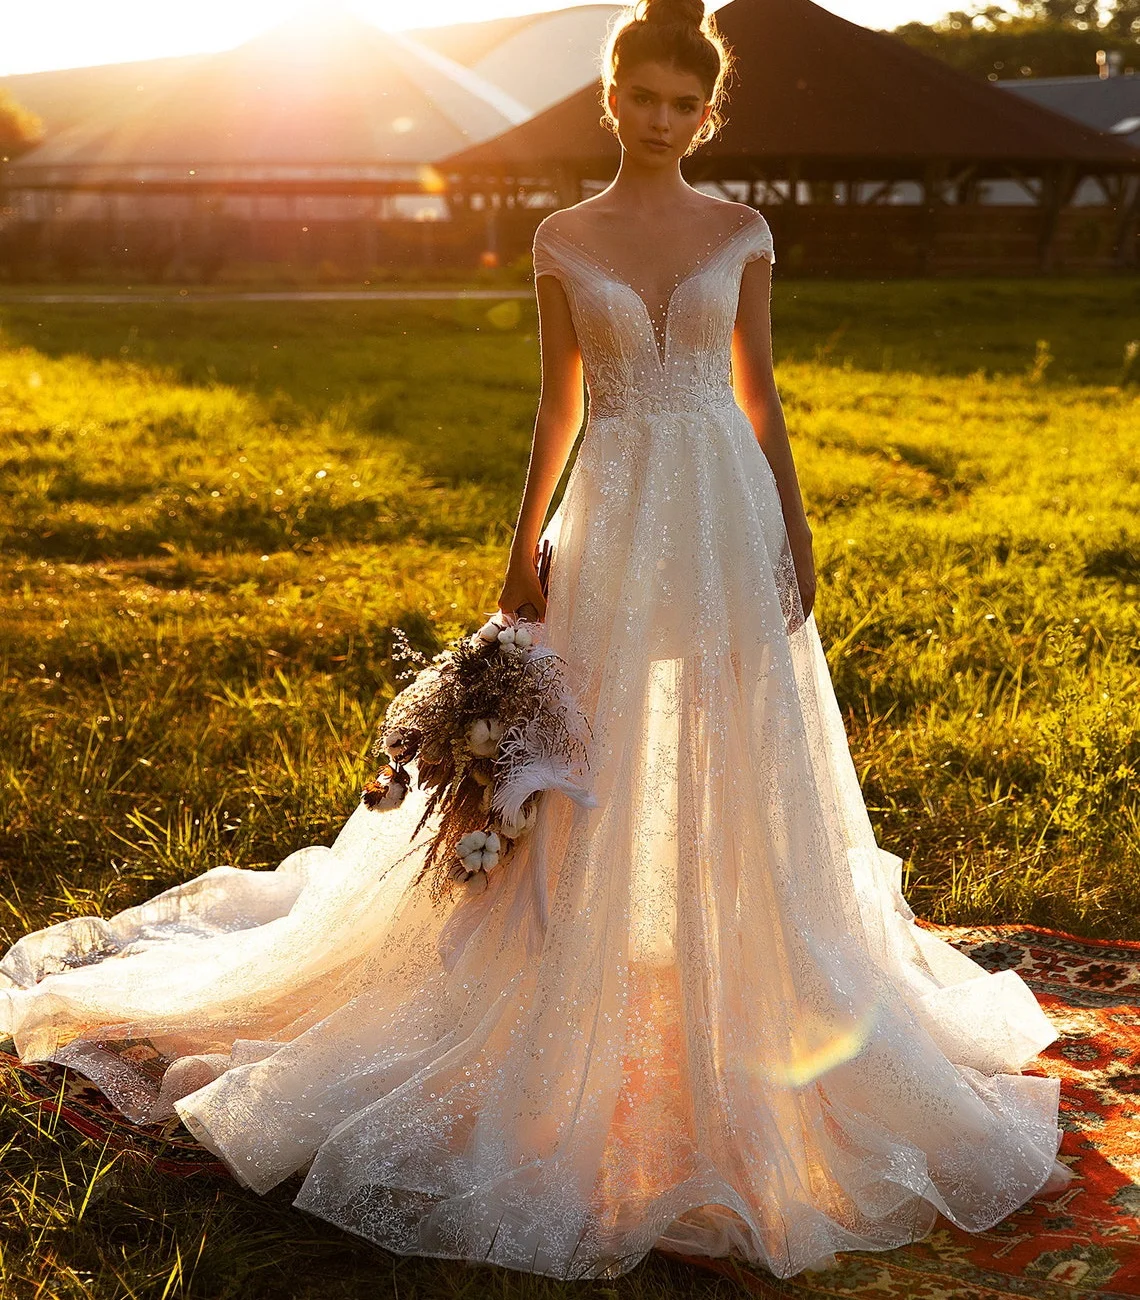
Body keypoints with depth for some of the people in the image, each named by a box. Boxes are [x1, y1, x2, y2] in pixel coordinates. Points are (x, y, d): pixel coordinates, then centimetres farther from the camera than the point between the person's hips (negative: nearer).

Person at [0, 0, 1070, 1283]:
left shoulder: (741, 234, 4)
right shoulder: (563, 240, 2)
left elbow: (758, 391, 7)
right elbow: (559, 406, 5)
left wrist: (794, 537, 2)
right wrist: (525, 550, 2)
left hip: (726, 516, 1)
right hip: (616, 520, -1)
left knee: (734, 774, 7)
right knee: (598, 773, 4)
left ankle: (728, 992, 26)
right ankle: (592, 1011, 19)